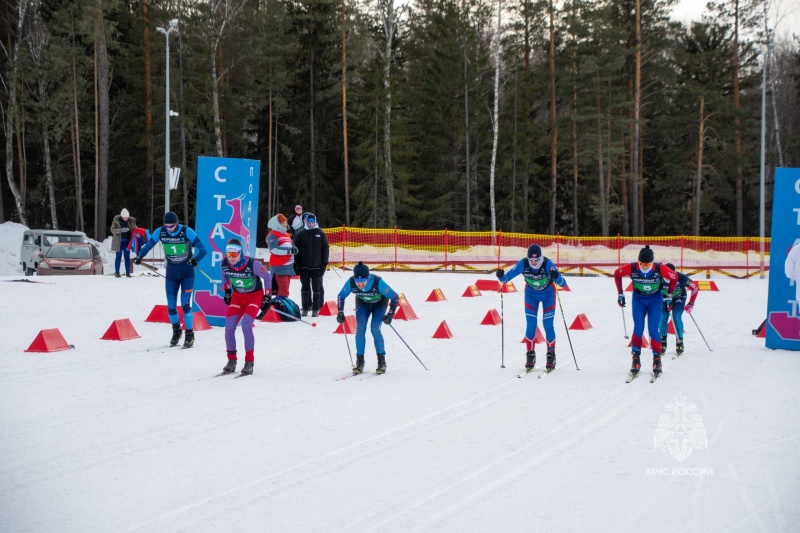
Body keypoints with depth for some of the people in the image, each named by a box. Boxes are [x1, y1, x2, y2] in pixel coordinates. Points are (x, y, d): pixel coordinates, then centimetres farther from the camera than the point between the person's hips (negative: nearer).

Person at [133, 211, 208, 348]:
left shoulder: (187, 232, -19)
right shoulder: (160, 232, -9)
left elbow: (202, 249, -20)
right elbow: (148, 245, 5)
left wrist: (196, 259, -40)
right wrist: (139, 256, -12)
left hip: (187, 272, -3)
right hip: (171, 272, 3)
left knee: (185, 304, -12)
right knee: (171, 306, 3)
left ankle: (190, 335, 2)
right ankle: (176, 330, 29)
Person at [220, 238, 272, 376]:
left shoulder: (253, 264, -28)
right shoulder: (224, 264, -16)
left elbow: (267, 277, -10)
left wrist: (267, 296, -6)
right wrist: (227, 291, 13)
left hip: (255, 295, -4)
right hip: (237, 296, 4)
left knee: (246, 326, -21)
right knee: (229, 327, -9)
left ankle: (249, 362, -11)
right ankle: (231, 360, 7)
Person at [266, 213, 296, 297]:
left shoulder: (287, 235, 20)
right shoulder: (272, 235, -7)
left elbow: (293, 246, 17)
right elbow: (274, 249, -21)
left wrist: (294, 249, -8)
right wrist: (288, 250, -24)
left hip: (289, 266, 9)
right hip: (279, 266, -9)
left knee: (285, 289, 13)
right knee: (284, 289, -17)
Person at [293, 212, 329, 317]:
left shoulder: (320, 234, 3)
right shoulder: (300, 233, 2)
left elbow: (325, 249, 5)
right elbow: (296, 250, 2)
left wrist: (324, 264, -2)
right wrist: (296, 265, -3)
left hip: (317, 266, 0)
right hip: (304, 266, 1)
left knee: (316, 288, 2)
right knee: (305, 287, 7)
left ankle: (316, 309, 7)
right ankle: (305, 308, 14)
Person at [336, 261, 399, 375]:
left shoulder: (378, 282, -40)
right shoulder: (351, 283, -31)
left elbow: (395, 297, -29)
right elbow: (341, 296, -10)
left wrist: (390, 314, -33)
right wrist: (340, 312, -19)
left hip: (380, 303, -3)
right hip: (363, 303, 3)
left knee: (375, 329, -18)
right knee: (360, 328, -15)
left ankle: (382, 361, -4)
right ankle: (359, 361, -5)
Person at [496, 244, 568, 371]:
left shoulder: (548, 264, -34)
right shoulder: (523, 264, -28)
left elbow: (563, 284, -39)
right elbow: (507, 277, -22)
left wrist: (557, 277, -61)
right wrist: (501, 276, -45)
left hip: (548, 294, -2)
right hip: (531, 294, 2)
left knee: (548, 325, -6)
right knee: (531, 326, -5)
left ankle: (551, 355, 10)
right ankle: (530, 356, 7)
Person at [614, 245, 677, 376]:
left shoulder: (660, 269, -28)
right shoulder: (631, 268, -26)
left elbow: (674, 278, -9)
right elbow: (617, 274, -5)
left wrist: (668, 297, -4)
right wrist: (620, 294, -1)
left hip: (655, 300, -1)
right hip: (638, 299, 1)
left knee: (653, 330, -9)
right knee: (638, 328, -12)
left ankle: (657, 359, 3)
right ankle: (636, 359, -2)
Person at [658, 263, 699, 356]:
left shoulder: (681, 278, -33)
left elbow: (695, 288, -18)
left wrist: (691, 304, -18)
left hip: (679, 298, -1)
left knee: (676, 317, -20)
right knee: (663, 317, -16)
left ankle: (680, 342, -7)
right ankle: (663, 342, -1)